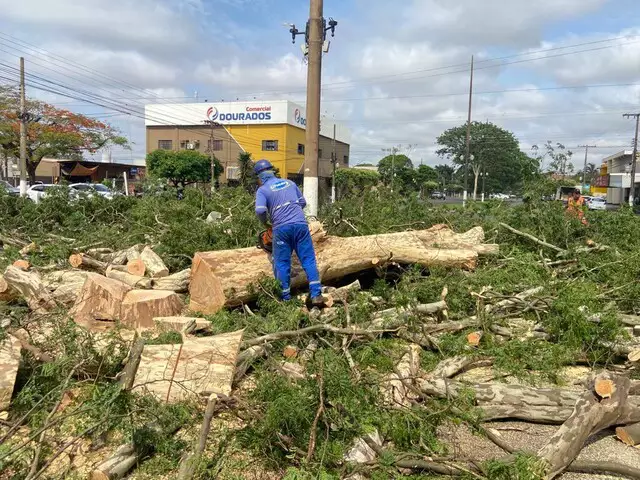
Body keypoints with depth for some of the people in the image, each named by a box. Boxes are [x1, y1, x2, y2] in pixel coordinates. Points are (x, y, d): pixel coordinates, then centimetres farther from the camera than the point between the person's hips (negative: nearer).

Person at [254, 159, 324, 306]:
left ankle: (286, 298, 10)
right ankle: (316, 295, -1)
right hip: (300, 224, 3)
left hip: (281, 228, -3)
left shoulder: (262, 190, 3)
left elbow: (260, 210, -12)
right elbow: (303, 202, 21)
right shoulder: (289, 183, 17)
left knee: (282, 264, 8)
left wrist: (265, 223, 6)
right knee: (309, 260, 5)